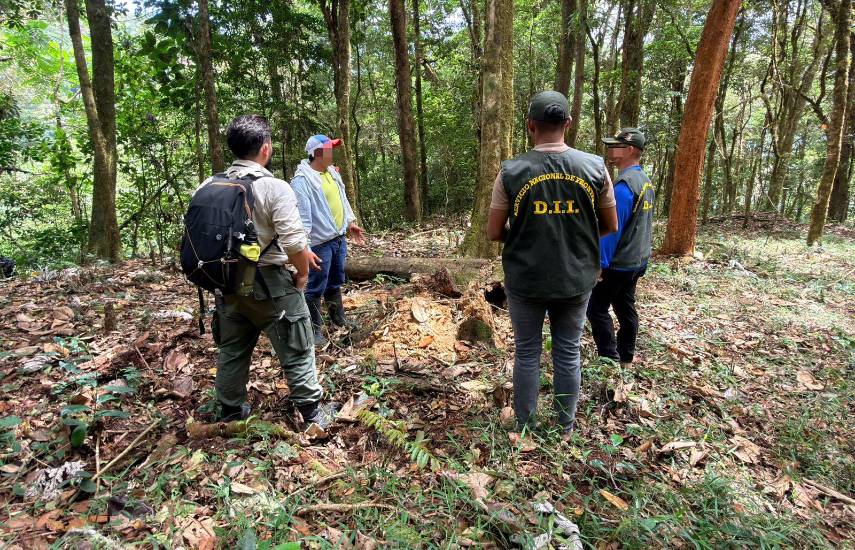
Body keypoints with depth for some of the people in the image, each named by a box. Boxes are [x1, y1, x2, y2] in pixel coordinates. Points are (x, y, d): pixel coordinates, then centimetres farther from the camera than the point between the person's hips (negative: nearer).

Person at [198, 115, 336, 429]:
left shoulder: (209, 187, 0)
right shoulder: (274, 188, -17)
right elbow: (295, 243, -23)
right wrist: (302, 274, -5)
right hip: (271, 284, -5)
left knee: (232, 351, 20)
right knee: (296, 350, 8)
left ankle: (230, 411, 35)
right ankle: (313, 413, 17)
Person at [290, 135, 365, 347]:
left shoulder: (332, 172, 9)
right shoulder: (302, 180, -19)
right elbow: (301, 218, -24)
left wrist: (351, 222, 17)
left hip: (339, 237, 9)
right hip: (320, 243, -8)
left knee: (336, 282, 22)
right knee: (316, 288, 2)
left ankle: (338, 317, 39)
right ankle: (314, 329, 15)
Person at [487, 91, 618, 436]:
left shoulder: (511, 171, -11)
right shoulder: (594, 167, -6)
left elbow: (493, 233, -5)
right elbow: (610, 226, 3)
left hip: (525, 281, -1)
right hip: (576, 280, 2)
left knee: (527, 353, 14)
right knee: (568, 354, 15)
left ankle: (525, 428, 27)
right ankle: (565, 428, 29)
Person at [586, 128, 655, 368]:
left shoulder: (624, 185, -21)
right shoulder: (646, 181, 10)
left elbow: (612, 227, -22)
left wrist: (600, 263, -18)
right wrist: (640, 254, 22)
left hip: (618, 264, -9)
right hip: (637, 261, 9)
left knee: (596, 309, -1)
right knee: (626, 308, 16)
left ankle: (610, 360, 3)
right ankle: (625, 358, 25)